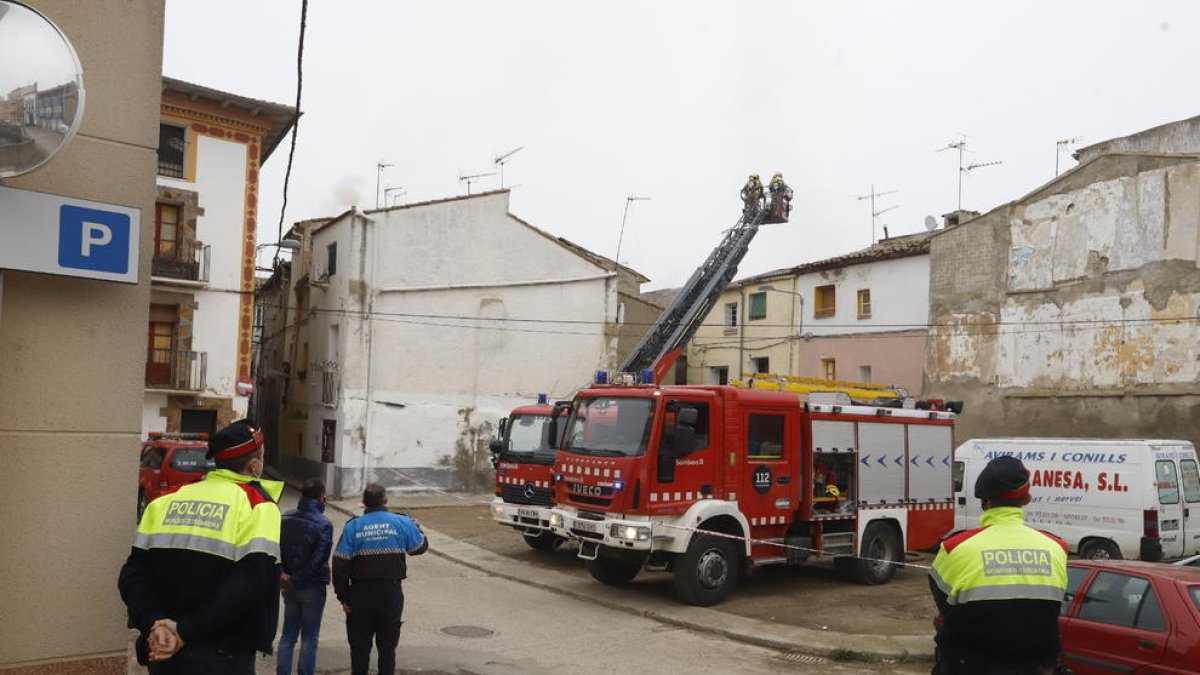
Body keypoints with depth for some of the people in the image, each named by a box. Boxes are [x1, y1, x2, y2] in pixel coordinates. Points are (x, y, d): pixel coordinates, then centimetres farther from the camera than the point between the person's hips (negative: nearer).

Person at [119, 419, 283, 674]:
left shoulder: (168, 500, 8)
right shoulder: (257, 507, -9)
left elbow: (133, 574, 0)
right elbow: (248, 587, -21)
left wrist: (154, 624, -11)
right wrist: (186, 631, -17)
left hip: (164, 654, 5)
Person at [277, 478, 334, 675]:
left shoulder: (284, 519, 1)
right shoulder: (323, 524, -17)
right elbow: (319, 558, -21)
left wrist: (282, 574, -4)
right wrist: (298, 579, -13)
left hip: (289, 586, 5)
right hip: (312, 586, -5)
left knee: (288, 634, 15)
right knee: (309, 637, 7)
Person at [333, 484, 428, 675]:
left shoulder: (352, 526, -4)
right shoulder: (402, 523, -4)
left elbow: (340, 564, -6)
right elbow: (421, 546, 10)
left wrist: (343, 597, 0)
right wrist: (416, 527, 29)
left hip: (361, 594, 0)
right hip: (392, 593, 0)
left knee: (360, 646, 12)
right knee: (387, 646, 11)